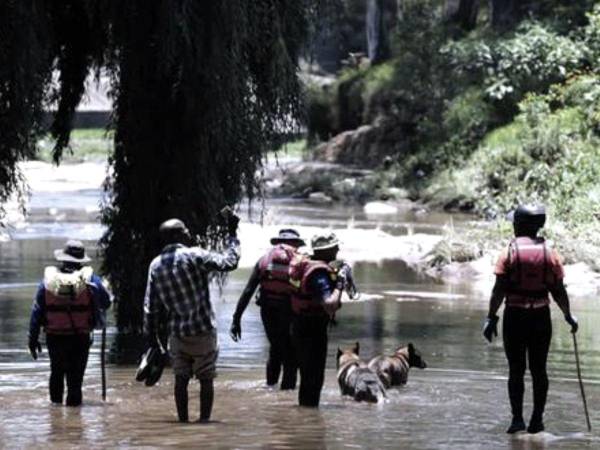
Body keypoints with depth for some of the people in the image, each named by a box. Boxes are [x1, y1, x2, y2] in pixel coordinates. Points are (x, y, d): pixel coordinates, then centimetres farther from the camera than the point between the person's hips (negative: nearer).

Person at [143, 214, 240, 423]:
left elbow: (151, 306, 6)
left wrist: (151, 334, 12)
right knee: (206, 379, 3)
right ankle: (204, 419, 0)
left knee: (181, 379, 10)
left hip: (177, 333, 4)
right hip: (203, 331, -4)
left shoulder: (155, 265, 4)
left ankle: (183, 420, 8)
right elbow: (229, 262, -10)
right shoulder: (194, 256, -13)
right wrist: (232, 234, 0)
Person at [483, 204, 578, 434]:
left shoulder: (510, 253, -6)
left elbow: (499, 290, -9)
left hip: (515, 317, -2)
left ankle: (517, 419, 0)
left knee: (516, 370, 3)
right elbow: (558, 291, 3)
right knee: (539, 370, 8)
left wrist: (491, 318, -5)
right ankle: (537, 420, 8)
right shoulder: (550, 254, 1)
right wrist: (568, 316, 16)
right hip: (541, 317, 2)